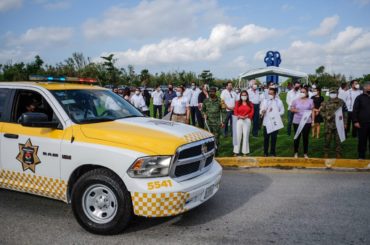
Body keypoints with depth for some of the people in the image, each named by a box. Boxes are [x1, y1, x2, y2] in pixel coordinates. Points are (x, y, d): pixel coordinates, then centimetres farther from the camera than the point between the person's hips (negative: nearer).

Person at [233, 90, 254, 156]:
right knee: (238, 135, 0)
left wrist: (246, 116, -15)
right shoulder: (238, 103, 7)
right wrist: (239, 116, -18)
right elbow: (235, 111, 0)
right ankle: (236, 151, 6)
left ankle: (245, 152, 11)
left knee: (246, 136, 4)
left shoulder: (250, 103, 8)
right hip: (239, 120, 0)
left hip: (247, 121, 1)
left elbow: (252, 112, 0)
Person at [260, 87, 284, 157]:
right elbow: (261, 111, -1)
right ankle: (265, 153, 14)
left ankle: (272, 153, 17)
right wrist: (262, 112, -24)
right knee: (266, 138, 4)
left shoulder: (279, 101, 4)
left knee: (274, 138, 5)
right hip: (266, 123, 0)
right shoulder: (264, 101, 4)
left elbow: (282, 112, 3)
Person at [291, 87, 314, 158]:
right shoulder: (296, 100, 2)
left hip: (307, 122, 0)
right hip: (297, 121, 0)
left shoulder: (310, 101, 3)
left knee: (305, 137, 6)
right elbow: (291, 109, 5)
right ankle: (296, 153, 17)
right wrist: (294, 110, -17)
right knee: (297, 137, 6)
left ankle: (305, 153, 16)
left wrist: (313, 120, -1)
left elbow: (312, 111, 5)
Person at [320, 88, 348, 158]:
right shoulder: (325, 103, 1)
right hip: (329, 124, 0)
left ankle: (338, 154, 16)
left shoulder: (341, 102, 3)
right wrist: (326, 116, -11)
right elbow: (321, 111, 7)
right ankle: (326, 153, 18)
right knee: (327, 139, 5)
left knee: (338, 140, 6)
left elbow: (345, 112, 8)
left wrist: (344, 122, 4)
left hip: (338, 124, 0)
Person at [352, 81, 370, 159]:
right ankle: (361, 156, 14)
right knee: (362, 141, 4)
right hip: (362, 123, -3)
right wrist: (356, 121, -11)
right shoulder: (360, 98, 1)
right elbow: (355, 110, -4)